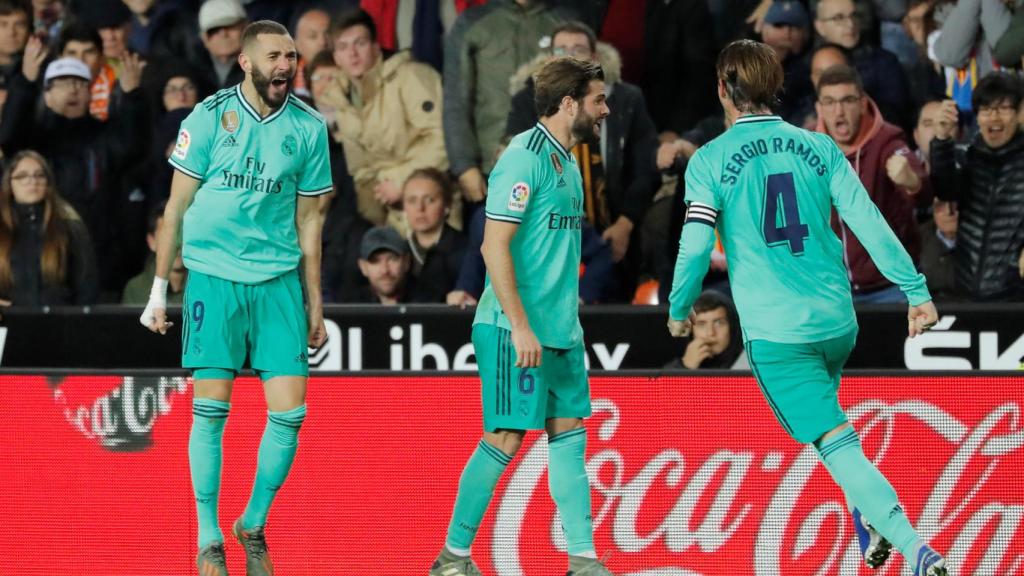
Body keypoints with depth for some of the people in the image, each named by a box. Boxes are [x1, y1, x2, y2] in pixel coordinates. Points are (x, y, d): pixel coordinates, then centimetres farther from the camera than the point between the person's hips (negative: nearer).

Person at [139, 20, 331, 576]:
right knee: (211, 407, -5)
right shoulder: (209, 117, -2)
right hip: (213, 275, -2)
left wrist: (314, 305, 12)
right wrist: (159, 290, 3)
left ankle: (254, 524, 15)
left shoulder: (309, 128, 5)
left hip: (278, 280, 2)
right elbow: (177, 207, 4)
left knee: (290, 410, -5)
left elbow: (306, 221, 12)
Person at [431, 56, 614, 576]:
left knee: (568, 433, 6)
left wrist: (568, 313, 18)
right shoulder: (524, 158, -14)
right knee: (506, 437, -7)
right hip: (515, 330, -9)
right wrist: (520, 326, -22)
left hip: (559, 330, 9)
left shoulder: (565, 162, 14)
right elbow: (495, 246, -19)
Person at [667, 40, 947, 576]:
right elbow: (869, 222, 0)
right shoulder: (818, 147, 6)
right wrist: (917, 291, 2)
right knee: (818, 408, 33)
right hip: (837, 320, 4)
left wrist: (678, 309, 9)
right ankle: (867, 515, 21)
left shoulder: (710, 160, -4)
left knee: (840, 446, -7)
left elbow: (695, 247, -8)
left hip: (775, 331, -4)